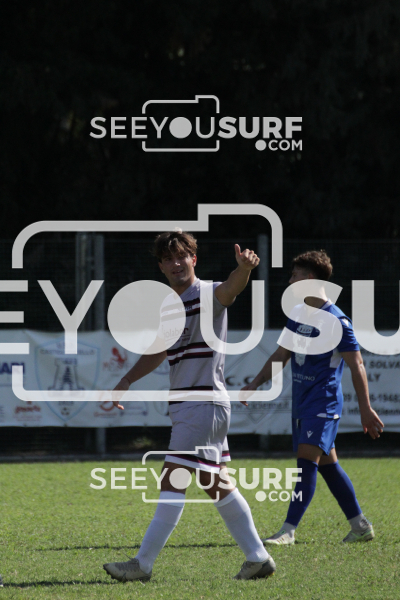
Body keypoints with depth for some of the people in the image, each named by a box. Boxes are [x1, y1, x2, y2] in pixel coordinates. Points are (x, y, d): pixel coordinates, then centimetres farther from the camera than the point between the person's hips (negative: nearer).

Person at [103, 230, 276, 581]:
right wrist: (128, 380, 22)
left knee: (174, 481, -9)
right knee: (216, 484, 11)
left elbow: (232, 287, -33)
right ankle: (258, 558, 16)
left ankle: (143, 565, -9)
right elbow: (159, 351, 28)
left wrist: (244, 267, -54)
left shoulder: (208, 295, -10)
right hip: (184, 405, 9)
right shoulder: (168, 305, 15)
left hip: (205, 402, -9)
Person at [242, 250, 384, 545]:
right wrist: (255, 384, 12)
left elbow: (356, 365, -11)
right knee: (327, 463, 12)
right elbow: (281, 355, 20)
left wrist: (366, 410, -12)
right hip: (301, 401, 9)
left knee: (308, 460, -17)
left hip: (324, 401, -9)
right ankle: (361, 526, 21)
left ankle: (289, 530, -22)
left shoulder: (336, 320, -13)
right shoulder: (296, 315, 11)